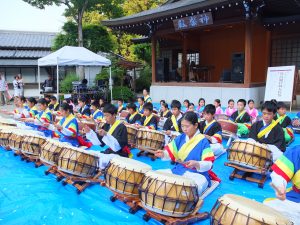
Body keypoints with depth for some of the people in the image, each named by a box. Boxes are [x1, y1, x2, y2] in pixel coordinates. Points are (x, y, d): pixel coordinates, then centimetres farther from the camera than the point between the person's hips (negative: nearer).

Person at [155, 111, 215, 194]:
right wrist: (163, 154, -15)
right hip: (178, 170, 6)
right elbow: (170, 152, 8)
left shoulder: (203, 141, -10)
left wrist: (196, 164, -34)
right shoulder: (180, 138, 6)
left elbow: (209, 164, -14)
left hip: (197, 174, -6)